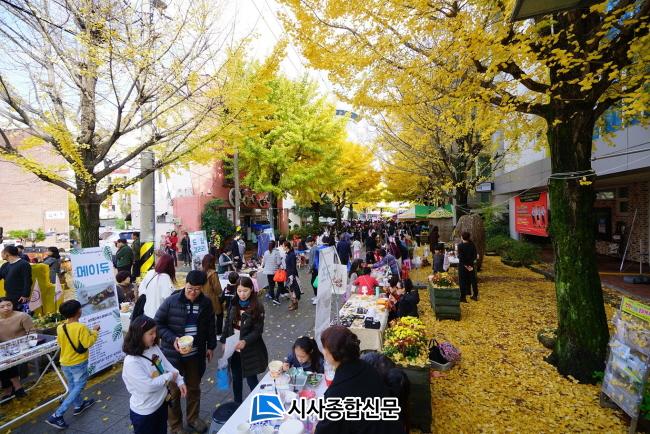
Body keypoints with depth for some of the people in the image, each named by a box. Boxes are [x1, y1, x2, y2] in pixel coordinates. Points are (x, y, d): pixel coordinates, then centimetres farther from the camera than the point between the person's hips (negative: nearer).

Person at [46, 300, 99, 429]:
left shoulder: (60, 328, -5)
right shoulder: (81, 327, -25)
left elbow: (60, 343, 10)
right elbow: (88, 343, -23)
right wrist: (94, 332, -11)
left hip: (65, 362, 7)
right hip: (78, 363, -7)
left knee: (72, 385, 22)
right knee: (78, 387, 6)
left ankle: (79, 405, 40)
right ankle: (57, 415, 2)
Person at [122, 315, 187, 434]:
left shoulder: (154, 347, -7)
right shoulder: (131, 362, -30)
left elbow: (167, 365, 0)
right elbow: (148, 386, -30)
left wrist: (180, 381, -10)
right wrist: (169, 376, -19)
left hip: (161, 402, 7)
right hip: (144, 412, -7)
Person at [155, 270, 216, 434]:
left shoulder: (206, 303, -7)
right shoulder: (171, 301, -17)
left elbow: (210, 326, 6)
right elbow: (158, 324, -9)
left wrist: (211, 346, 9)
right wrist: (172, 339, -21)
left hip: (195, 354, 3)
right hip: (173, 354, -3)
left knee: (194, 387, 20)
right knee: (174, 390, 13)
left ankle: (193, 418, 43)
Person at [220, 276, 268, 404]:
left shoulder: (257, 307, -16)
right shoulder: (233, 304, -2)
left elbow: (258, 330, -16)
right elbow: (227, 324, 7)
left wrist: (245, 341, -29)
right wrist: (224, 341, 2)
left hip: (250, 350, -4)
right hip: (233, 349, 4)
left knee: (251, 379, 6)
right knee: (236, 378, 19)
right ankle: (237, 405, 39)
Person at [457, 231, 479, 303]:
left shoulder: (460, 246, -15)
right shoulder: (472, 245, -2)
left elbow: (461, 257, -18)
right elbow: (475, 256, -2)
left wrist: (466, 265, -11)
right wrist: (470, 262, -4)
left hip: (462, 265, -4)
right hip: (471, 265, 4)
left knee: (462, 281, 4)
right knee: (473, 279, 16)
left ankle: (463, 297, 7)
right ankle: (475, 295, 26)